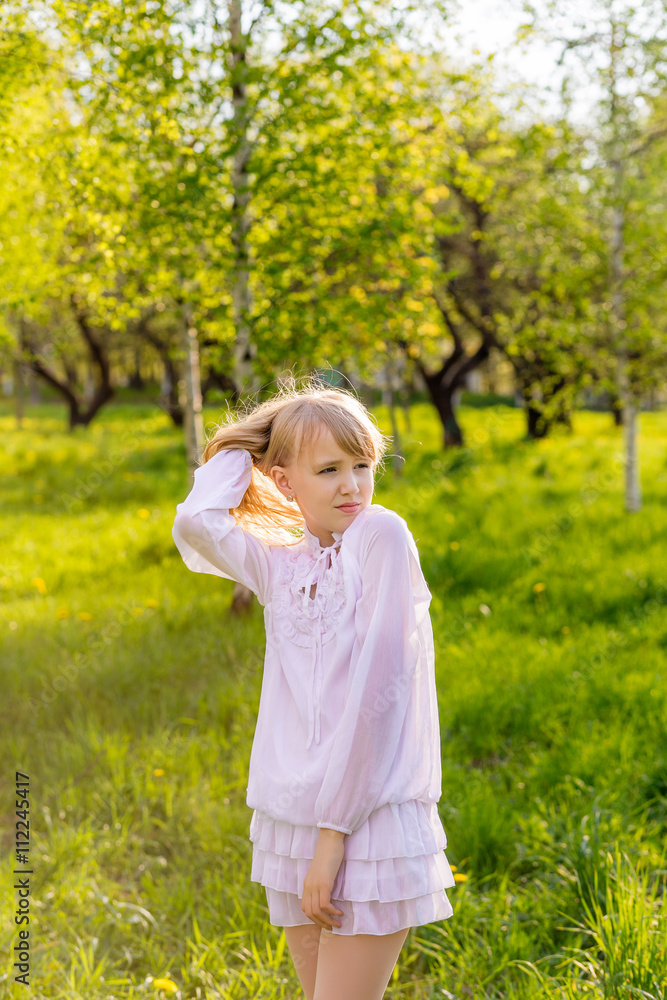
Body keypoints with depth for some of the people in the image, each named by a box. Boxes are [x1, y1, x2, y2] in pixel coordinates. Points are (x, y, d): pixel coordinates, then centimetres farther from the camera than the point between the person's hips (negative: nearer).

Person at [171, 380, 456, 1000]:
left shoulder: (381, 533, -7)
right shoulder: (281, 564, 10)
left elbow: (378, 687, -13)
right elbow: (195, 525, -9)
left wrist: (334, 829, -15)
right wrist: (239, 447, 6)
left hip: (372, 816, -6)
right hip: (291, 821, 6)